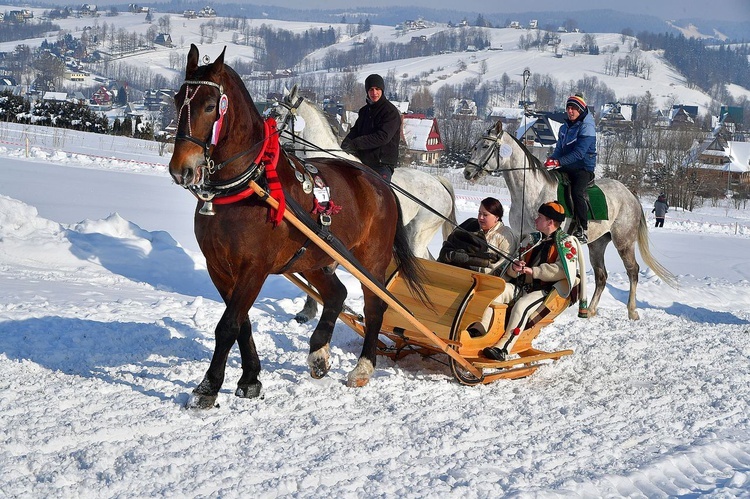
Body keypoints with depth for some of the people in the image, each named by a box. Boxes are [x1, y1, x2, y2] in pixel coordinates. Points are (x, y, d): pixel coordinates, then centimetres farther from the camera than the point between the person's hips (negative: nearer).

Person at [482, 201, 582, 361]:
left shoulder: (566, 242, -1)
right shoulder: (534, 240, 22)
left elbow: (563, 270, -19)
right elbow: (512, 272, 22)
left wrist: (534, 271, -19)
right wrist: (515, 267, -4)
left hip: (548, 291, -7)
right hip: (524, 286, 8)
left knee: (522, 305, -35)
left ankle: (503, 348, -42)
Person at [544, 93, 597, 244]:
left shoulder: (587, 127, -9)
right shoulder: (565, 127, 15)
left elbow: (579, 153, -19)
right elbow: (559, 149, 16)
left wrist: (559, 162, -26)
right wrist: (550, 160, -7)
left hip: (584, 168, -8)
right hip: (566, 168, 8)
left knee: (577, 191, -32)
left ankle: (582, 231, -31)